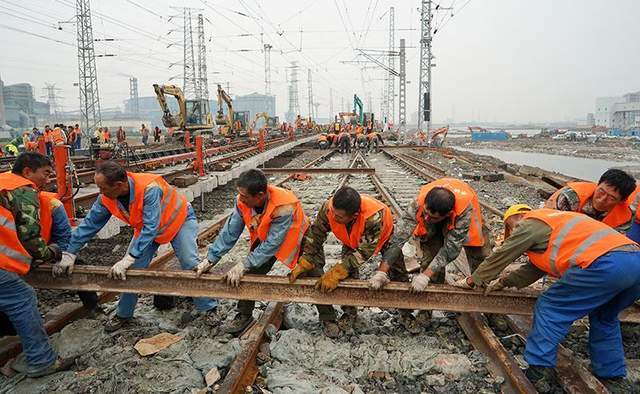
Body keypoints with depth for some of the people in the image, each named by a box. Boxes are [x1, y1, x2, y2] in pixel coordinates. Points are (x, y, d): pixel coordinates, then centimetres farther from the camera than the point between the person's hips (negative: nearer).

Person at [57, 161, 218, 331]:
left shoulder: (149, 189, -42)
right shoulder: (106, 198, -20)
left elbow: (151, 228, -42)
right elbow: (89, 224, -8)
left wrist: (128, 259, -42)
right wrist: (69, 254, -7)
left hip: (179, 219, -6)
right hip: (146, 227, 6)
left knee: (190, 264, -16)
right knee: (132, 269, 1)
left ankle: (208, 308, 0)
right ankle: (123, 315, 19)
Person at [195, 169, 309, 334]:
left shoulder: (284, 207, -43)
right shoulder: (242, 202, -25)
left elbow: (272, 244, -38)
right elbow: (230, 232, -17)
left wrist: (243, 265, -37)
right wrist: (211, 259, -21)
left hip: (292, 239, -4)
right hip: (264, 239, 4)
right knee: (251, 273, -8)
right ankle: (244, 315, 9)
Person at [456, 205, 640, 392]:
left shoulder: (529, 224, 9)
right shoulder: (551, 223, 34)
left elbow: (499, 257, 13)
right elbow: (534, 268, 37)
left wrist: (472, 280, 23)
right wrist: (503, 282, 37)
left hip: (606, 263, -9)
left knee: (549, 308, 3)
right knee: (603, 317, 28)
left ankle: (539, 369, 3)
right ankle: (613, 378, 31)